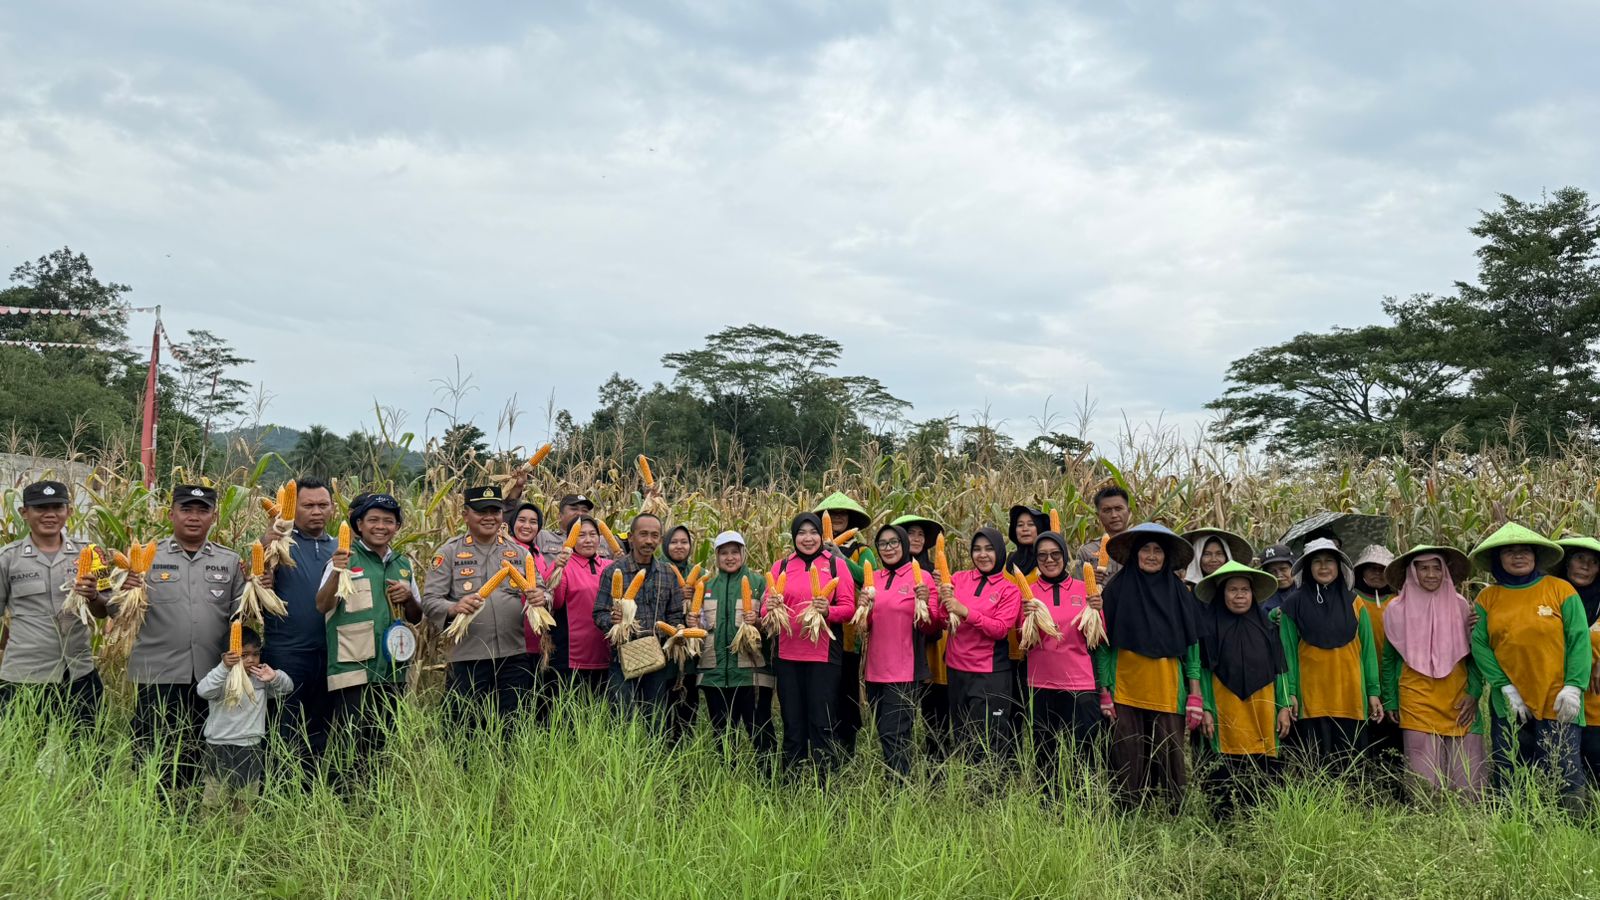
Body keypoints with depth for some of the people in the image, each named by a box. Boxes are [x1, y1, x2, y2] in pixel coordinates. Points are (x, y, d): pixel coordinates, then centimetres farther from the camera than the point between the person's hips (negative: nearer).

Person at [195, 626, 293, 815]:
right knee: (212, 802, -1)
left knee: (245, 805, 8)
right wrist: (223, 667, -40)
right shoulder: (222, 679, -8)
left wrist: (275, 677, -16)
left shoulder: (262, 679, 6)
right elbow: (203, 691, -25)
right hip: (220, 747, -4)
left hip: (251, 748, 4)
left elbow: (288, 687, 7)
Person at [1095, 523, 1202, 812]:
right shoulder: (1117, 588, 3)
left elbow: (1191, 645, 8)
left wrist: (1195, 694, 2)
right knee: (1128, 759, 0)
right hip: (1125, 690, -1)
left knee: (1169, 756, 1)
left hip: (1167, 691, 1)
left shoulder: (1178, 591, 8)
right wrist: (1104, 690, -3)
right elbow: (1104, 644, 3)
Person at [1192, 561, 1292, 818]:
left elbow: (1279, 669, 14)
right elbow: (1202, 669, 0)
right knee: (1225, 778, -5)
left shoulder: (1265, 624, 13)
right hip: (1225, 712, -3)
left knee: (1262, 773, 1)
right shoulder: (1210, 625, 3)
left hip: (1262, 710, 3)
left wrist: (1284, 707, 7)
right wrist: (1205, 709, -8)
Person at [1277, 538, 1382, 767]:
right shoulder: (1295, 604, 2)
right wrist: (1290, 692, -6)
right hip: (1311, 699, -2)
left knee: (1349, 763, 4)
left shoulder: (1353, 603, 9)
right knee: (1317, 765, -2)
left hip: (1350, 697, 2)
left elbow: (1367, 650, 9)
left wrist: (1373, 691, 4)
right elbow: (1289, 651, 0)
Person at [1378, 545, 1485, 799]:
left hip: (1459, 702, 1)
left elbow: (1473, 654, 11)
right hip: (1418, 704, -1)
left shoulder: (1460, 605, 7)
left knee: (1468, 778, -1)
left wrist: (1473, 693, 0)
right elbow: (1389, 659, 10)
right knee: (1426, 780, -4)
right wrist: (1390, 702, 7)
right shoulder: (1396, 609, 3)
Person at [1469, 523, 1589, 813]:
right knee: (1507, 777, 6)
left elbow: (1579, 641, -3)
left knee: (1563, 772, -5)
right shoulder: (1487, 598, 5)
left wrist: (1574, 688, -12)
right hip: (1509, 703, 2)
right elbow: (1480, 646, 0)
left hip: (1557, 704, -2)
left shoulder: (1560, 590, 1)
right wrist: (1506, 688, -9)